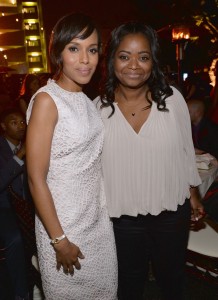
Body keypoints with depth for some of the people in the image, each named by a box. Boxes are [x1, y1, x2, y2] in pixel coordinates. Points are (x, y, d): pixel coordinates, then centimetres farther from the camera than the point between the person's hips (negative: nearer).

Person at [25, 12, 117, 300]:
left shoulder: (88, 100, 5)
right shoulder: (47, 100, -17)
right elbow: (36, 178, -18)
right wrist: (60, 241, -15)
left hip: (99, 220, 7)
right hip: (64, 224, -6)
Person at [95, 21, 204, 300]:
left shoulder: (172, 99, -11)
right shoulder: (99, 108, -12)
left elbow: (186, 150, 1)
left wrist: (193, 194, 9)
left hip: (172, 211, 1)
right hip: (123, 215, 0)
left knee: (172, 277, 26)